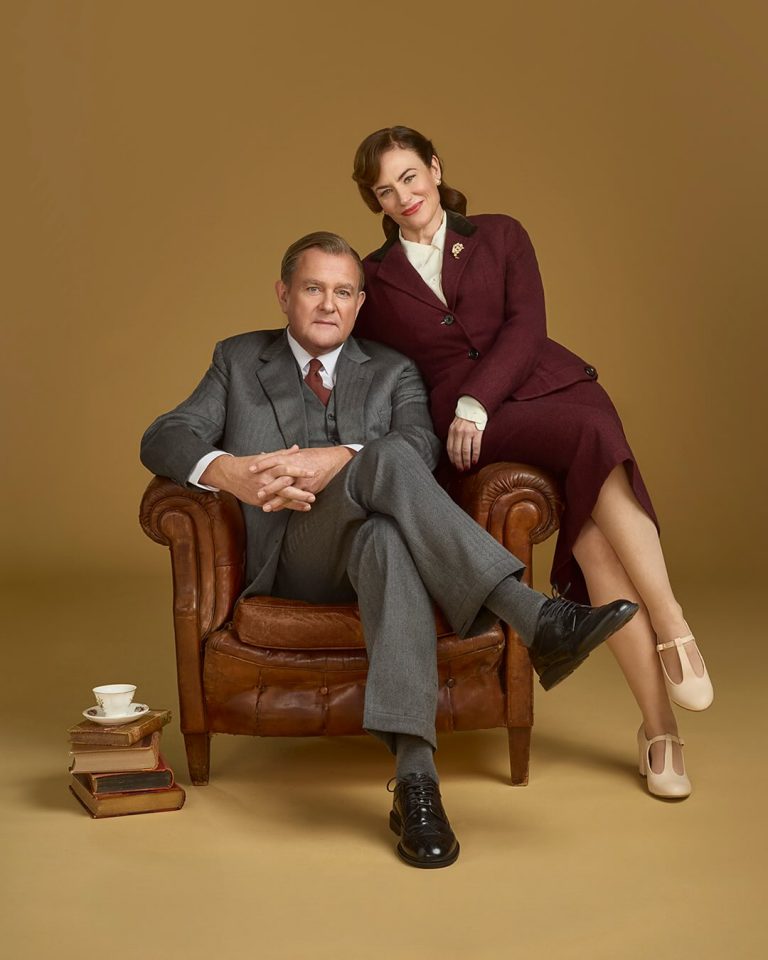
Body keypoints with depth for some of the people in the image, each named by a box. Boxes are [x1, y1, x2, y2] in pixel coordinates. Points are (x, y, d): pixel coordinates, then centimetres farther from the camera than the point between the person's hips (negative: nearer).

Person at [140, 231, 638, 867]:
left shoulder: (392, 372, 19)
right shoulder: (239, 361, 19)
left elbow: (422, 445, -3)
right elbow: (164, 439, 5)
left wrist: (329, 461, -23)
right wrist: (232, 473, -18)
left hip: (372, 543, 2)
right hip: (288, 562, -1)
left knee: (386, 539, -40)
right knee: (387, 458, -33)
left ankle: (415, 777, -53)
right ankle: (535, 622, -48)